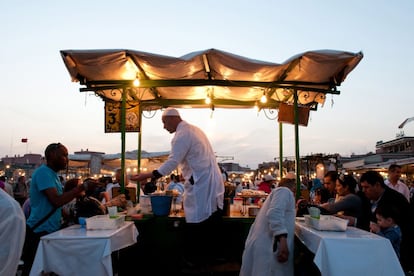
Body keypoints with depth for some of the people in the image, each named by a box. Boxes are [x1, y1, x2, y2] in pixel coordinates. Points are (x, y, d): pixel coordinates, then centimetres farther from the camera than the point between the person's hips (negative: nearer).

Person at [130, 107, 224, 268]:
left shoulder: (181, 135, -13)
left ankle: (195, 260, 10)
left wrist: (148, 176, -20)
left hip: (200, 183, -10)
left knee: (196, 223, 0)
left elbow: (172, 162, -21)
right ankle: (209, 256, 26)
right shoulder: (194, 129, 17)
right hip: (211, 181, 10)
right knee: (211, 220, 14)